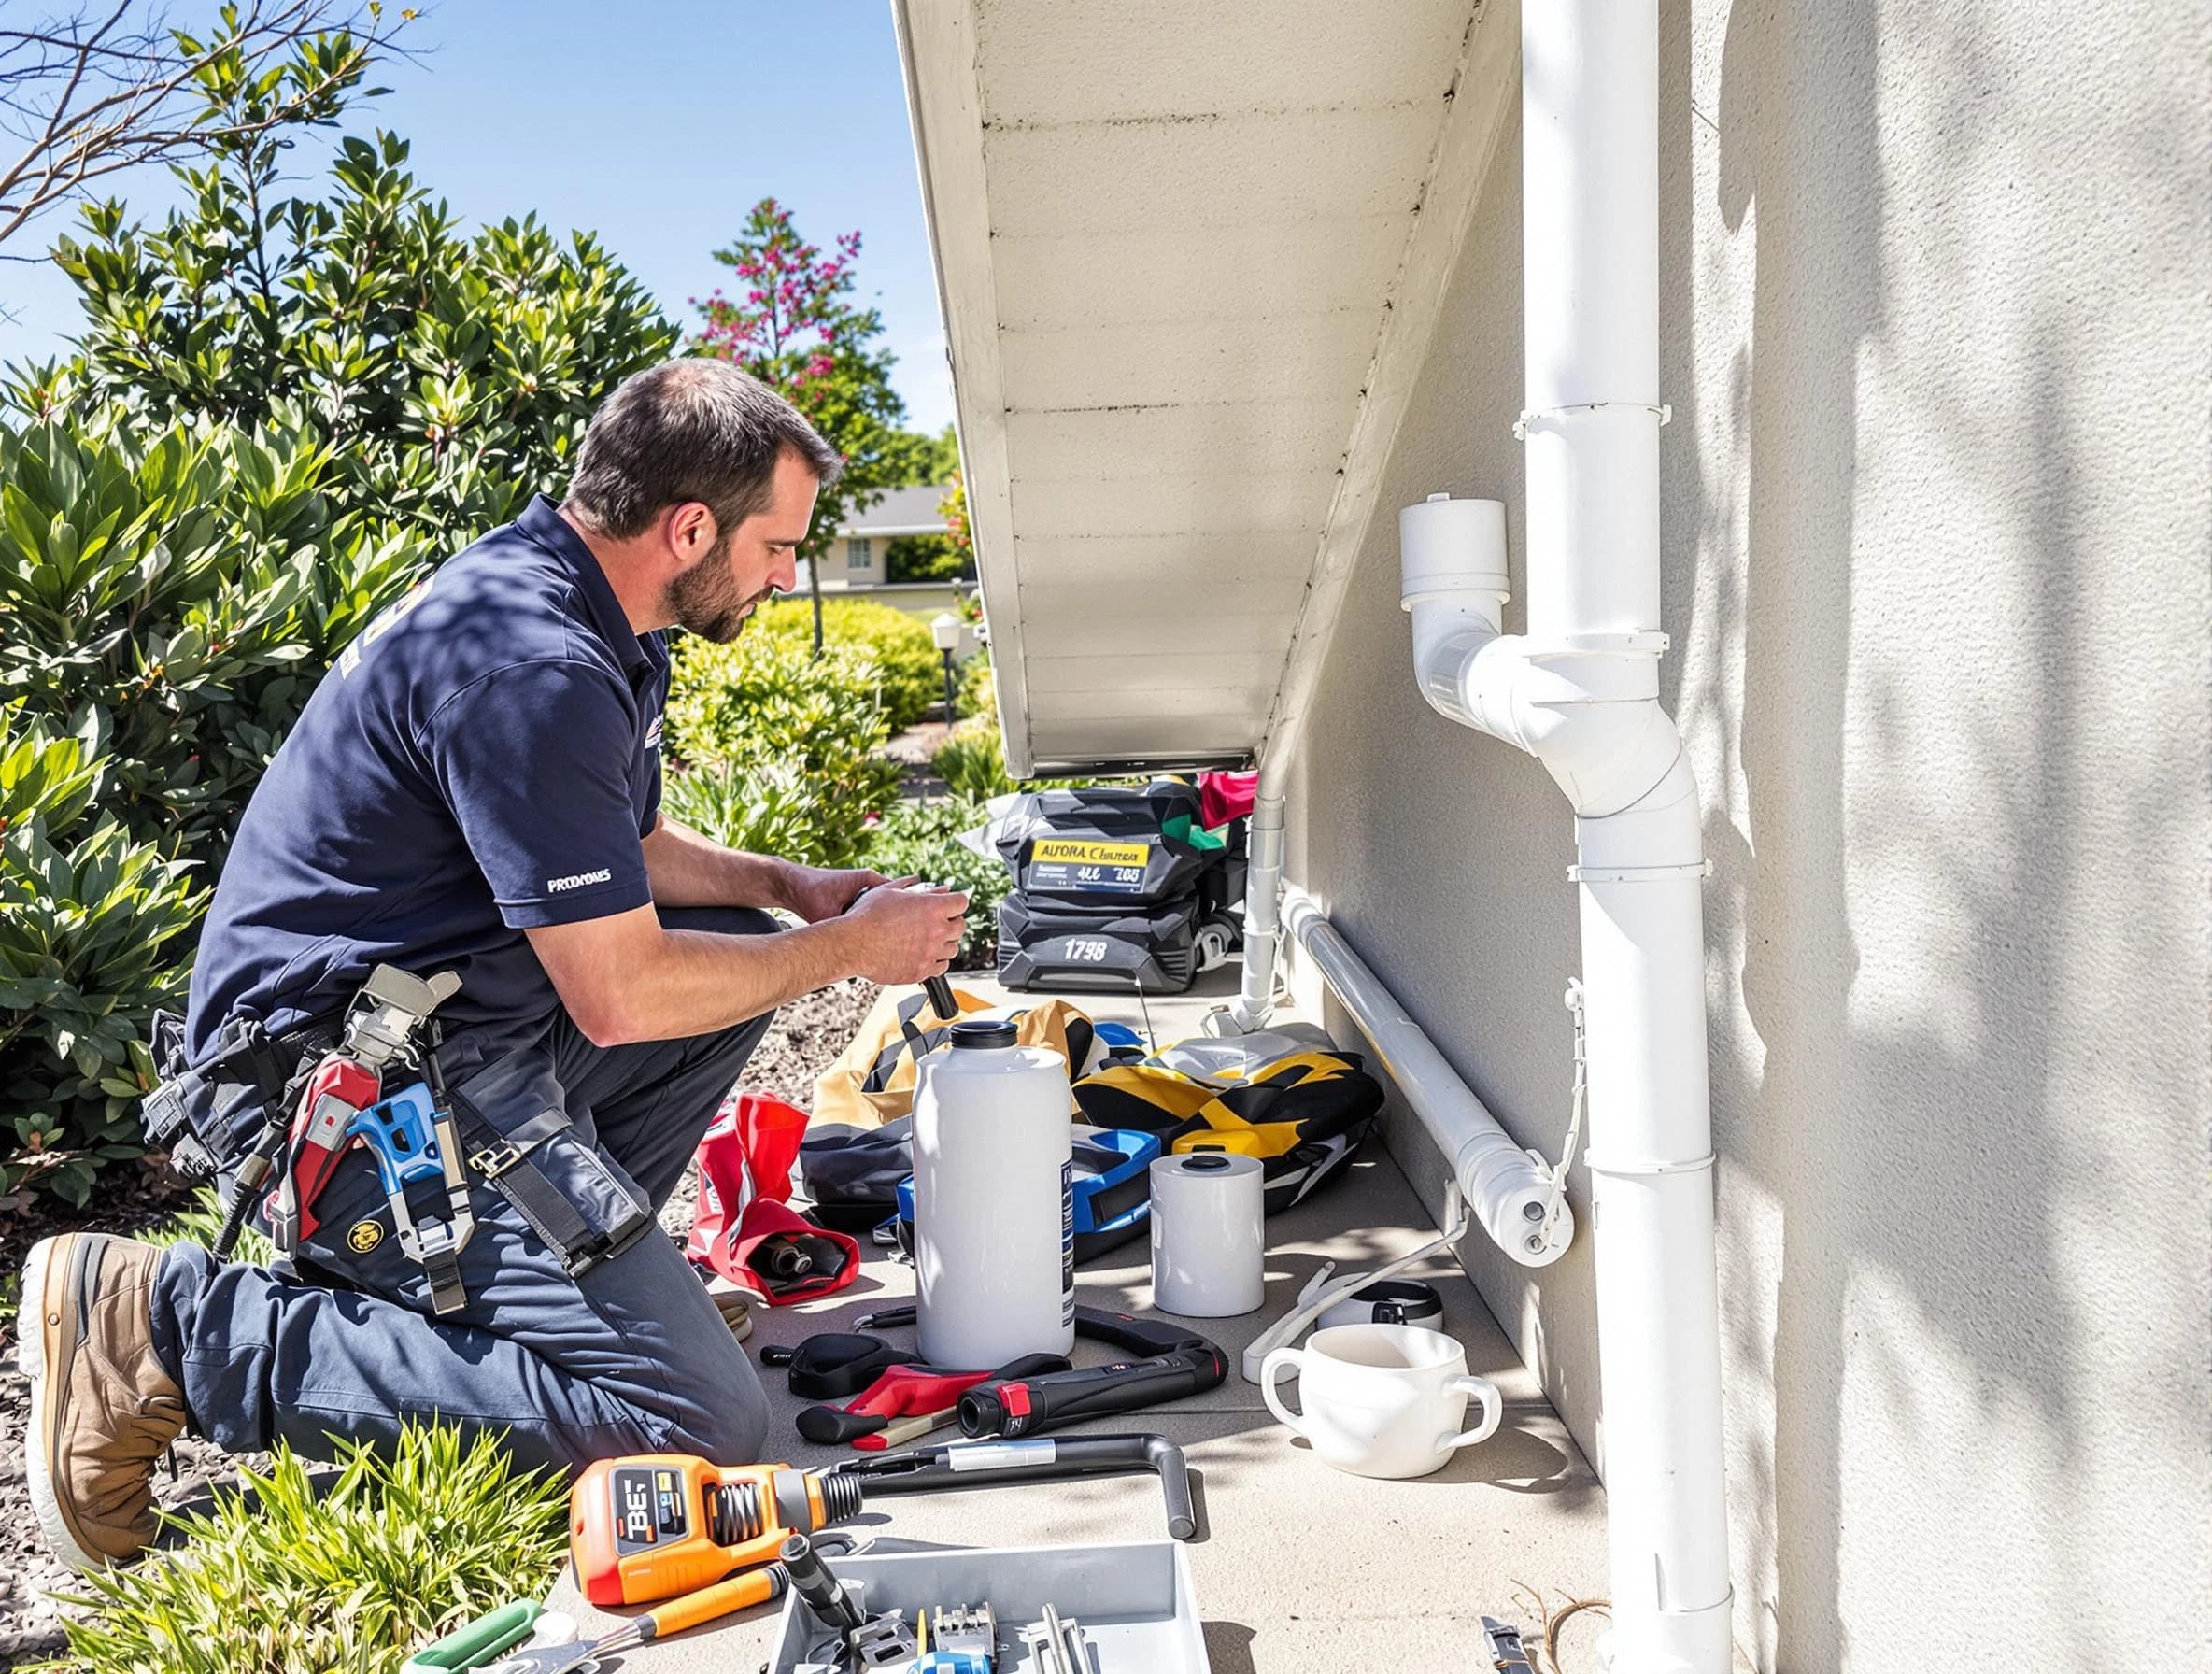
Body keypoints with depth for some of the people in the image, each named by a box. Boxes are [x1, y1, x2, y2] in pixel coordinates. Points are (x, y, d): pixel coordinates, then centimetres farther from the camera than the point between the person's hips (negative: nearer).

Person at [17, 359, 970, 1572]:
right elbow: (619, 996, -22)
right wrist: (851, 949, -8)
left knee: (741, 947, 17)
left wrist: (789, 887, 8)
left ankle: (547, 1257, 11)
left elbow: (624, 854, 23)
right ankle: (179, 1332, -8)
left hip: (446, 1014, 11)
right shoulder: (530, 667, -24)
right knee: (697, 1421, -16)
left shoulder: (579, 616, 9)